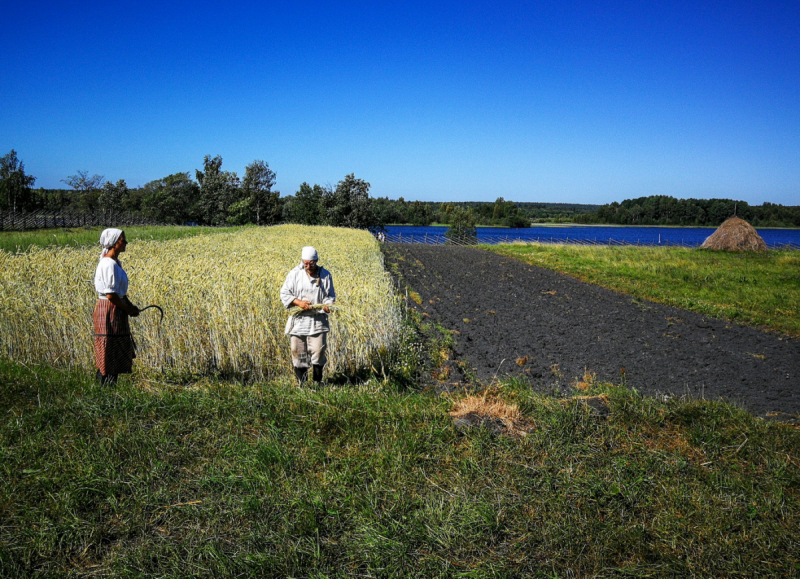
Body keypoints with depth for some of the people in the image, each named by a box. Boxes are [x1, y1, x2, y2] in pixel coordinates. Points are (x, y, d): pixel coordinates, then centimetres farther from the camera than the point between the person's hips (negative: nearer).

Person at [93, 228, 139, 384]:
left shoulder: (116, 262, 12)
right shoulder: (109, 264, -19)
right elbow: (111, 295, -21)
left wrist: (130, 305, 8)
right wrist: (128, 309, -10)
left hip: (116, 310, 10)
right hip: (109, 311, -10)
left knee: (118, 353, 15)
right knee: (110, 353, -3)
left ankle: (102, 382, 22)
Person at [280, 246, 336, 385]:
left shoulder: (325, 275, 3)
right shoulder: (295, 274, 1)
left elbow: (331, 296, 10)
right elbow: (284, 294, 3)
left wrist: (327, 305, -13)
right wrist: (298, 302, -13)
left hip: (318, 321, -1)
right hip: (298, 320, 1)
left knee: (318, 351, -6)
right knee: (298, 351, 3)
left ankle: (318, 381, 11)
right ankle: (301, 382, 17)